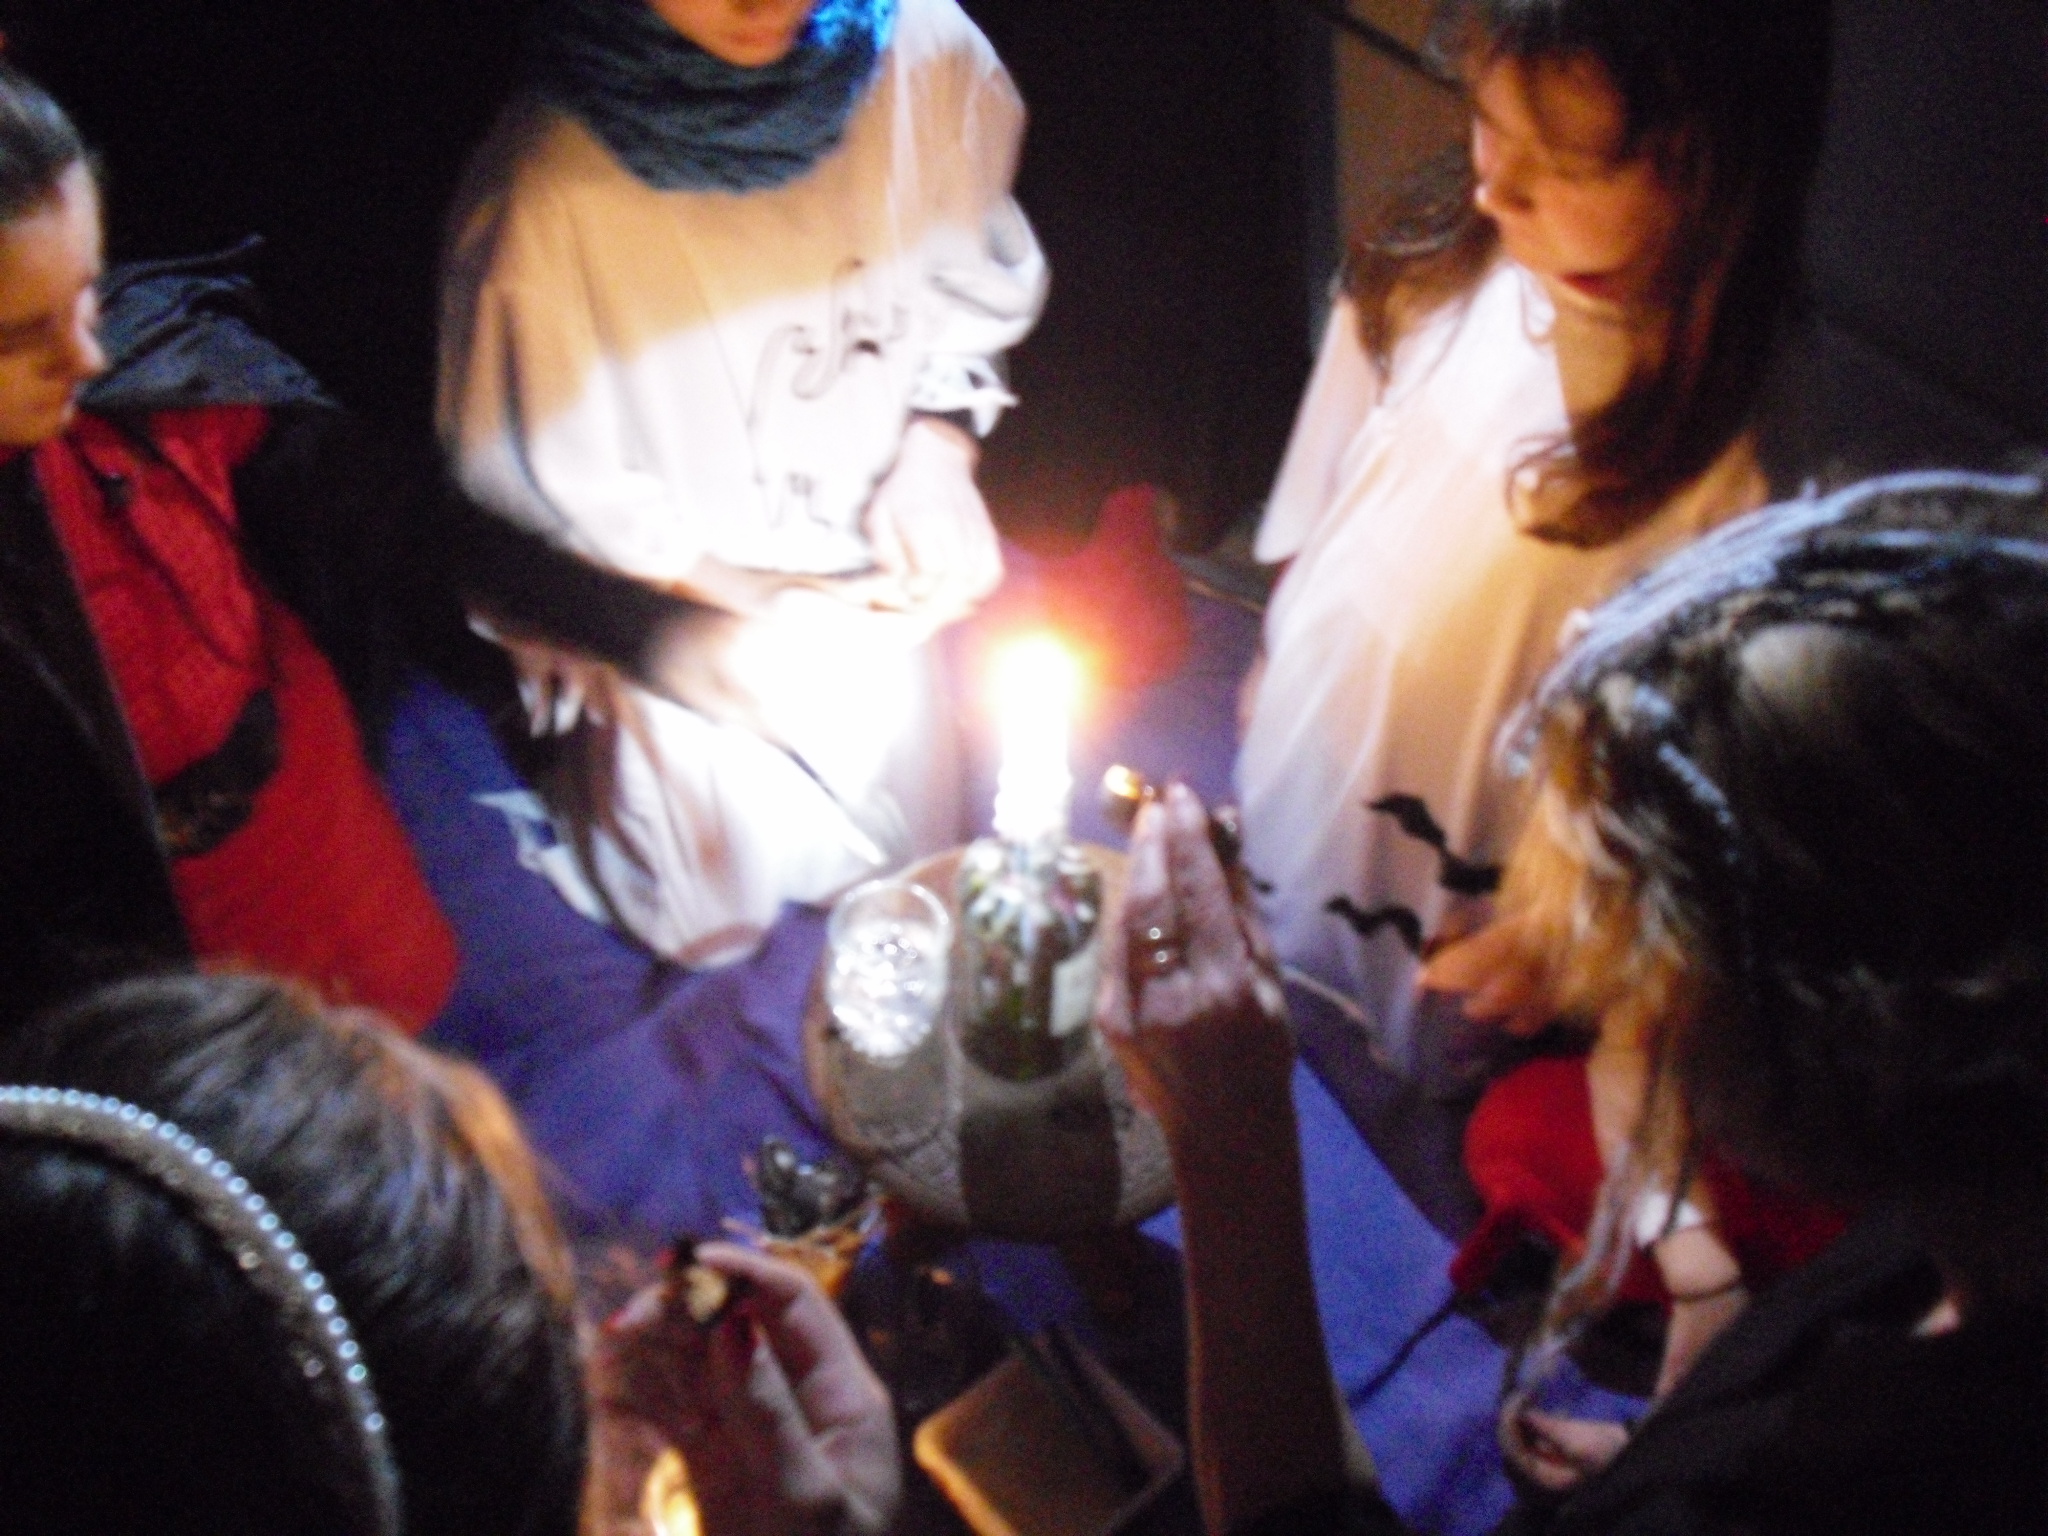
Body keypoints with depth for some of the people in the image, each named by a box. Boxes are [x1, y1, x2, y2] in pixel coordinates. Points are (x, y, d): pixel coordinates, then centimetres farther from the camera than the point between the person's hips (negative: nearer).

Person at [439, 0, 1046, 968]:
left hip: (873, 579, 4)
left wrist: (935, 453, -17)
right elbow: (547, 485, -20)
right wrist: (745, 600, -21)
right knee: (718, 931, 24)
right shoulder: (549, 198, -35)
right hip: (695, 624, -3)